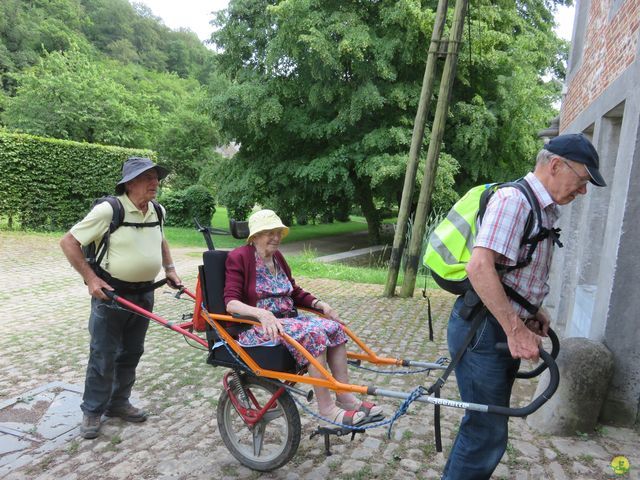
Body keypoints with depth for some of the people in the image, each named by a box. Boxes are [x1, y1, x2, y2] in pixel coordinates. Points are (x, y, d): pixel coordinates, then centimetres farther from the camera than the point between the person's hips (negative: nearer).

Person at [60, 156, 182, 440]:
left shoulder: (157, 211, 3)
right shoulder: (108, 209, -17)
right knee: (104, 356, 3)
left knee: (131, 352, 15)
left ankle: (118, 403, 31)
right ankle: (92, 411, 21)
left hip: (144, 293, 6)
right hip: (111, 292, -6)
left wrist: (170, 270, 12)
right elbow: (69, 242, -13)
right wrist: (90, 278, -18)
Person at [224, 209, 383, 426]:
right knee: (313, 333, -29)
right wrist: (262, 313, -36)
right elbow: (230, 302, -19)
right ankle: (326, 407, -21)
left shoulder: (276, 257, 13)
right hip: (257, 326, -7)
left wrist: (320, 304, 0)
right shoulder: (239, 257, -9)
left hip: (288, 318, 7)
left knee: (333, 327, -15)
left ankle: (345, 396, -11)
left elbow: (295, 293, 18)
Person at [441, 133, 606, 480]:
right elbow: (479, 266, -29)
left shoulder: (543, 211, 16)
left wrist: (530, 313, 11)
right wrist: (516, 330, -25)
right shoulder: (514, 199, -17)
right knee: (487, 432, -2)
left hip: (505, 329, 10)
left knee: (484, 421, 21)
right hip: (484, 328, -10)